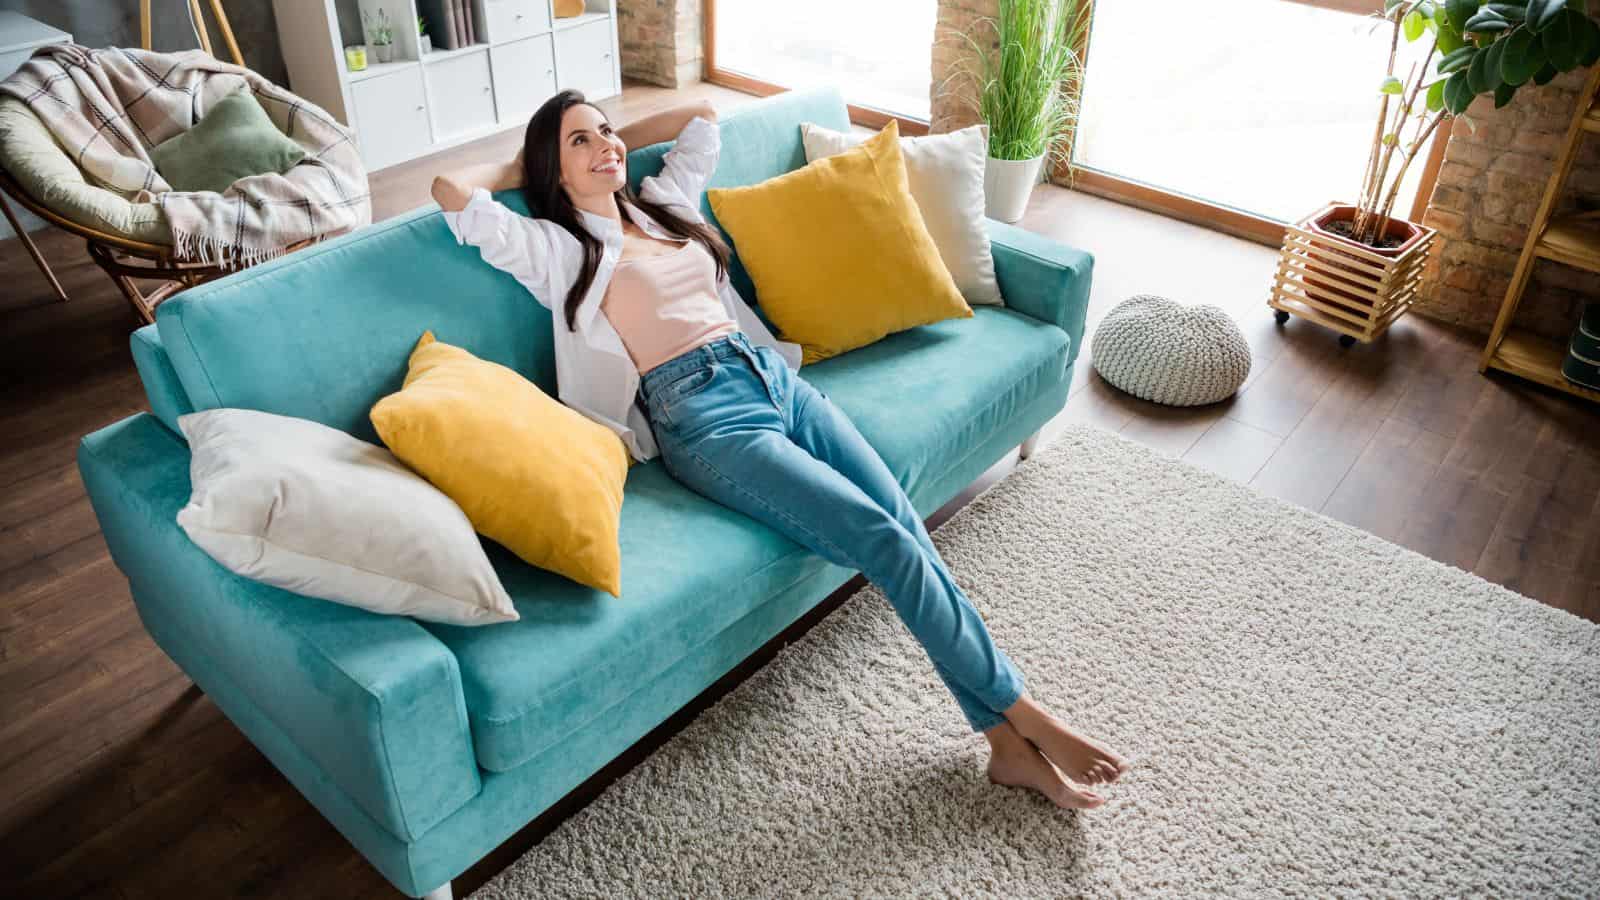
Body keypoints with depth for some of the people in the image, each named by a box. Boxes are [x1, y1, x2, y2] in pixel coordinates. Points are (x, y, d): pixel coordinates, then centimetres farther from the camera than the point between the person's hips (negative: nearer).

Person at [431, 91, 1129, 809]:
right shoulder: (556, 248, 6)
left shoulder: (663, 202, 24)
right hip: (702, 415, -6)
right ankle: (1023, 713, -7)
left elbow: (702, 114, 36)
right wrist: (518, 169, 14)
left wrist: (618, 142, 32)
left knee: (905, 524, -13)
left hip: (773, 375, 7)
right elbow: (451, 190, -5)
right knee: (881, 538, -21)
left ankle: (1011, 746, -9)